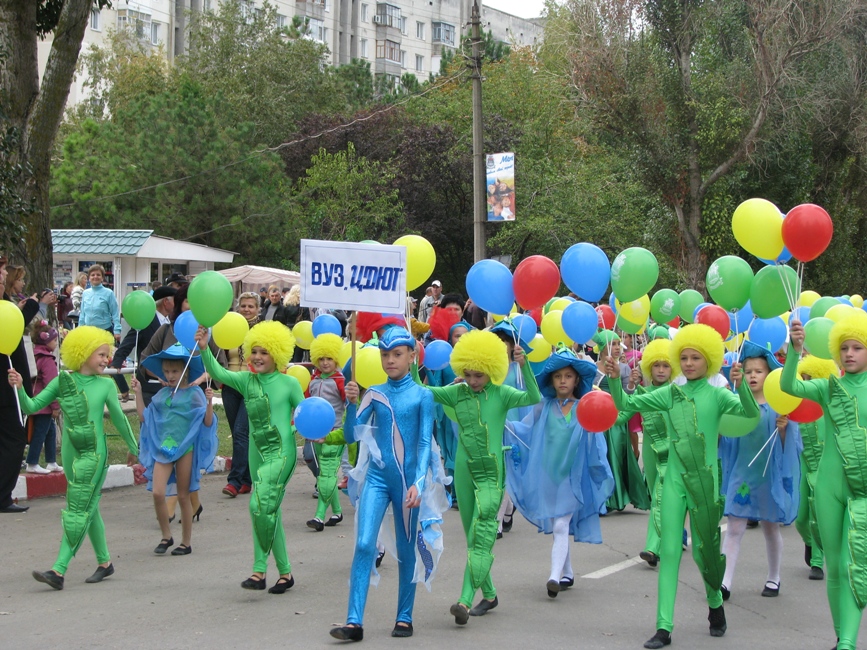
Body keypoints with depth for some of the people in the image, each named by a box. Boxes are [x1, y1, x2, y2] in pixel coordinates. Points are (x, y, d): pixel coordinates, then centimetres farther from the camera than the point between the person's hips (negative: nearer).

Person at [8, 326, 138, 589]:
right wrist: (20, 388, -21)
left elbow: (119, 419, 10)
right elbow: (31, 407, -2)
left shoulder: (106, 385, 0)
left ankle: (59, 571, -14)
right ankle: (104, 562, 26)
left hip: (94, 454, -3)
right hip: (71, 453, 3)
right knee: (89, 508, 12)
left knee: (79, 510, -8)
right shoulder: (62, 381, 2)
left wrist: (133, 447, 18)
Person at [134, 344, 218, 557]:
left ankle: (186, 542, 18)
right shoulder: (162, 394, 10)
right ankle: (166, 536, 9)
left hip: (185, 449, -3)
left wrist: (209, 402, -22)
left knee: (183, 496, 5)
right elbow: (144, 418, 14)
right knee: (157, 493, -10)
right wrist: (138, 393, 10)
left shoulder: (194, 394, -3)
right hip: (163, 448, 4)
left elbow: (208, 422, -8)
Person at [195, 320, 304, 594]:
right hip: (257, 453, 6)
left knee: (260, 504, -21)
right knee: (270, 513, 11)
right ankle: (285, 572, 21)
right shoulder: (246, 380, 6)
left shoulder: (289, 383, -4)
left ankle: (259, 571, -13)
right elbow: (218, 373, -6)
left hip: (281, 452, -6)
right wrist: (205, 349, -19)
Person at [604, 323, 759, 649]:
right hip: (675, 479, 2)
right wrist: (615, 378, -13)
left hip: (705, 480, -2)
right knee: (669, 551, -2)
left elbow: (751, 411, -19)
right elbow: (626, 404, 5)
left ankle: (715, 602, 37)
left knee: (705, 548, 8)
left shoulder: (716, 395, -3)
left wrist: (740, 384, -36)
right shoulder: (670, 393, 6)